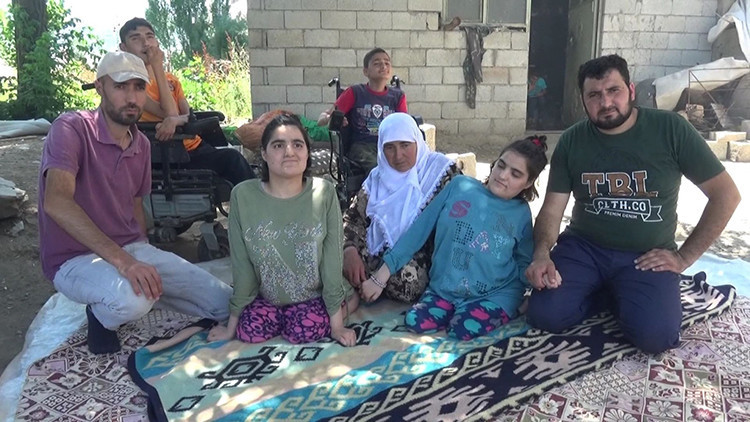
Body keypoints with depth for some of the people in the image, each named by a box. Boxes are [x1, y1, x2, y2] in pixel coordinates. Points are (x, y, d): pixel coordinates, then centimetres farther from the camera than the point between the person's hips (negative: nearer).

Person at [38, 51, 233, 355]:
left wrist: (144, 260, 5)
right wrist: (121, 259, -37)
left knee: (227, 304, -6)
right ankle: (101, 315, -4)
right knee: (131, 300, -39)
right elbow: (57, 202, -30)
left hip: (133, 250, 5)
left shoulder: (141, 144, 6)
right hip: (76, 258, -5)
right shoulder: (71, 129, -15)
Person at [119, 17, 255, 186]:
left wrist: (175, 120, -22)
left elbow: (190, 117, 2)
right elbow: (170, 113, -16)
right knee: (231, 158, -23)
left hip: (196, 146, 6)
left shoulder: (171, 80, 15)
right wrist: (158, 67, -13)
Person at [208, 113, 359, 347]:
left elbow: (332, 259, -14)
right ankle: (284, 315, 14)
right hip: (268, 295, 2)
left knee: (304, 331, -24)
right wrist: (232, 323, 0)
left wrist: (336, 323, -12)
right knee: (250, 332, -19)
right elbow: (241, 264, -6)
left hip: (315, 293, -2)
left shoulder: (324, 193, -17)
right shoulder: (243, 195, -14)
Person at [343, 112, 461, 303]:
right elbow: (354, 216, 4)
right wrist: (350, 250, -17)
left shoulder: (441, 171, -4)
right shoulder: (378, 177, 9)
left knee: (404, 280, -34)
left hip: (424, 255, -3)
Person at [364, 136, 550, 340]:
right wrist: (382, 275, -3)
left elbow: (524, 265, 6)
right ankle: (455, 310, 5)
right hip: (444, 289, 2)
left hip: (496, 293, -1)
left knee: (464, 329, -27)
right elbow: (419, 229, -2)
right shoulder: (460, 186, -3)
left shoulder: (521, 213, -1)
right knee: (415, 322, -22)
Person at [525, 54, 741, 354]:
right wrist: (541, 255, -21)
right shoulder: (572, 141, -1)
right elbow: (552, 209, -2)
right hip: (583, 247, 2)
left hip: (647, 255, -1)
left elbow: (726, 194, -3)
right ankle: (602, 292, 10)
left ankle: (625, 296, 9)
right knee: (544, 316, -20)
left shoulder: (671, 129, -7)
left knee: (654, 336, -26)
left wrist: (685, 256, -8)